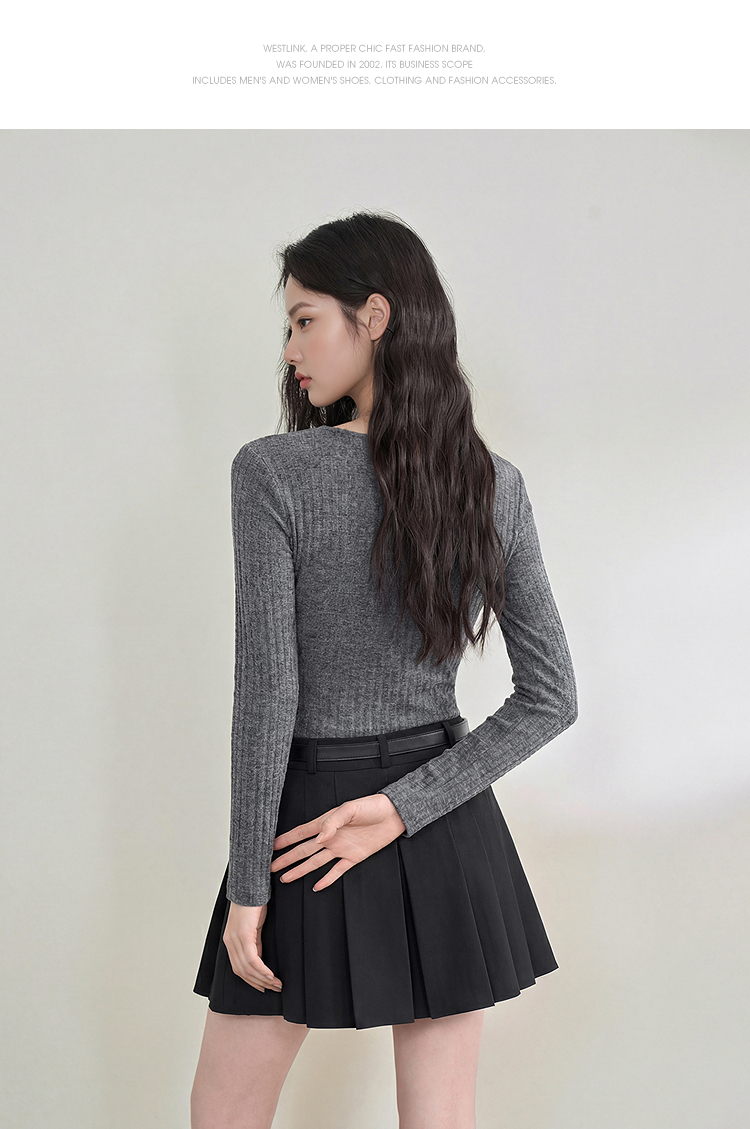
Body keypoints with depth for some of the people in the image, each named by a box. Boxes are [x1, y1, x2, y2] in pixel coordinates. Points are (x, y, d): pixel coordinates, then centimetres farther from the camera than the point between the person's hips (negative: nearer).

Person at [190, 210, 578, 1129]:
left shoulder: (272, 473, -16)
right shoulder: (495, 485, -3)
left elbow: (267, 692, -16)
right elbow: (551, 698, -4)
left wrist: (248, 887, -8)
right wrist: (405, 805, -7)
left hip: (308, 813, -4)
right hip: (451, 839, 4)